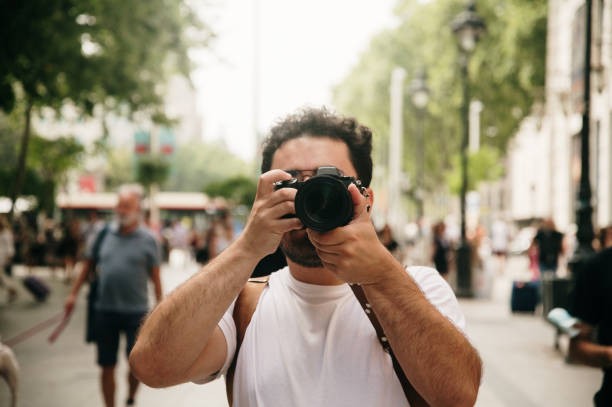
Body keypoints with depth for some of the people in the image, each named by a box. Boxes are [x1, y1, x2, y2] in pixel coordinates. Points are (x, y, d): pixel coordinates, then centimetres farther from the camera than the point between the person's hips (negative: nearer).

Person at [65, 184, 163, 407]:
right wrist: (73, 293, 11)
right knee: (107, 365, 7)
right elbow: (88, 265, 15)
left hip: (136, 311, -2)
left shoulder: (147, 240, 0)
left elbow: (155, 277, 1)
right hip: (105, 310, 3)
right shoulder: (105, 234, 7)